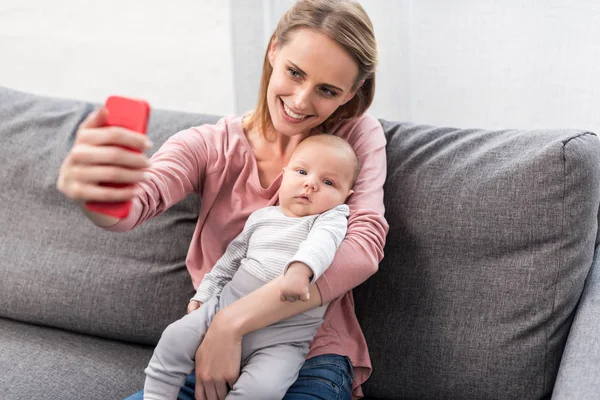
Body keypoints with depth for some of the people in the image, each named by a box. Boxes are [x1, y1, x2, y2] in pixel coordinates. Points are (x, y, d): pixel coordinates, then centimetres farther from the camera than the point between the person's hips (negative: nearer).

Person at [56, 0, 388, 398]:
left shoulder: (358, 136, -2)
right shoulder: (210, 145, 1)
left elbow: (364, 246, -18)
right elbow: (136, 201, -18)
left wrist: (233, 321, -26)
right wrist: (87, 187, -45)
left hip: (312, 355, -1)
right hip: (212, 349, 2)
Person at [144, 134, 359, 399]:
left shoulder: (331, 218, -1)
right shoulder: (261, 217, 15)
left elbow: (322, 243, -24)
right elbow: (230, 260, 27)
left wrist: (300, 270, -45)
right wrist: (203, 295, 23)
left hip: (282, 336, -5)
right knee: (174, 339, -8)